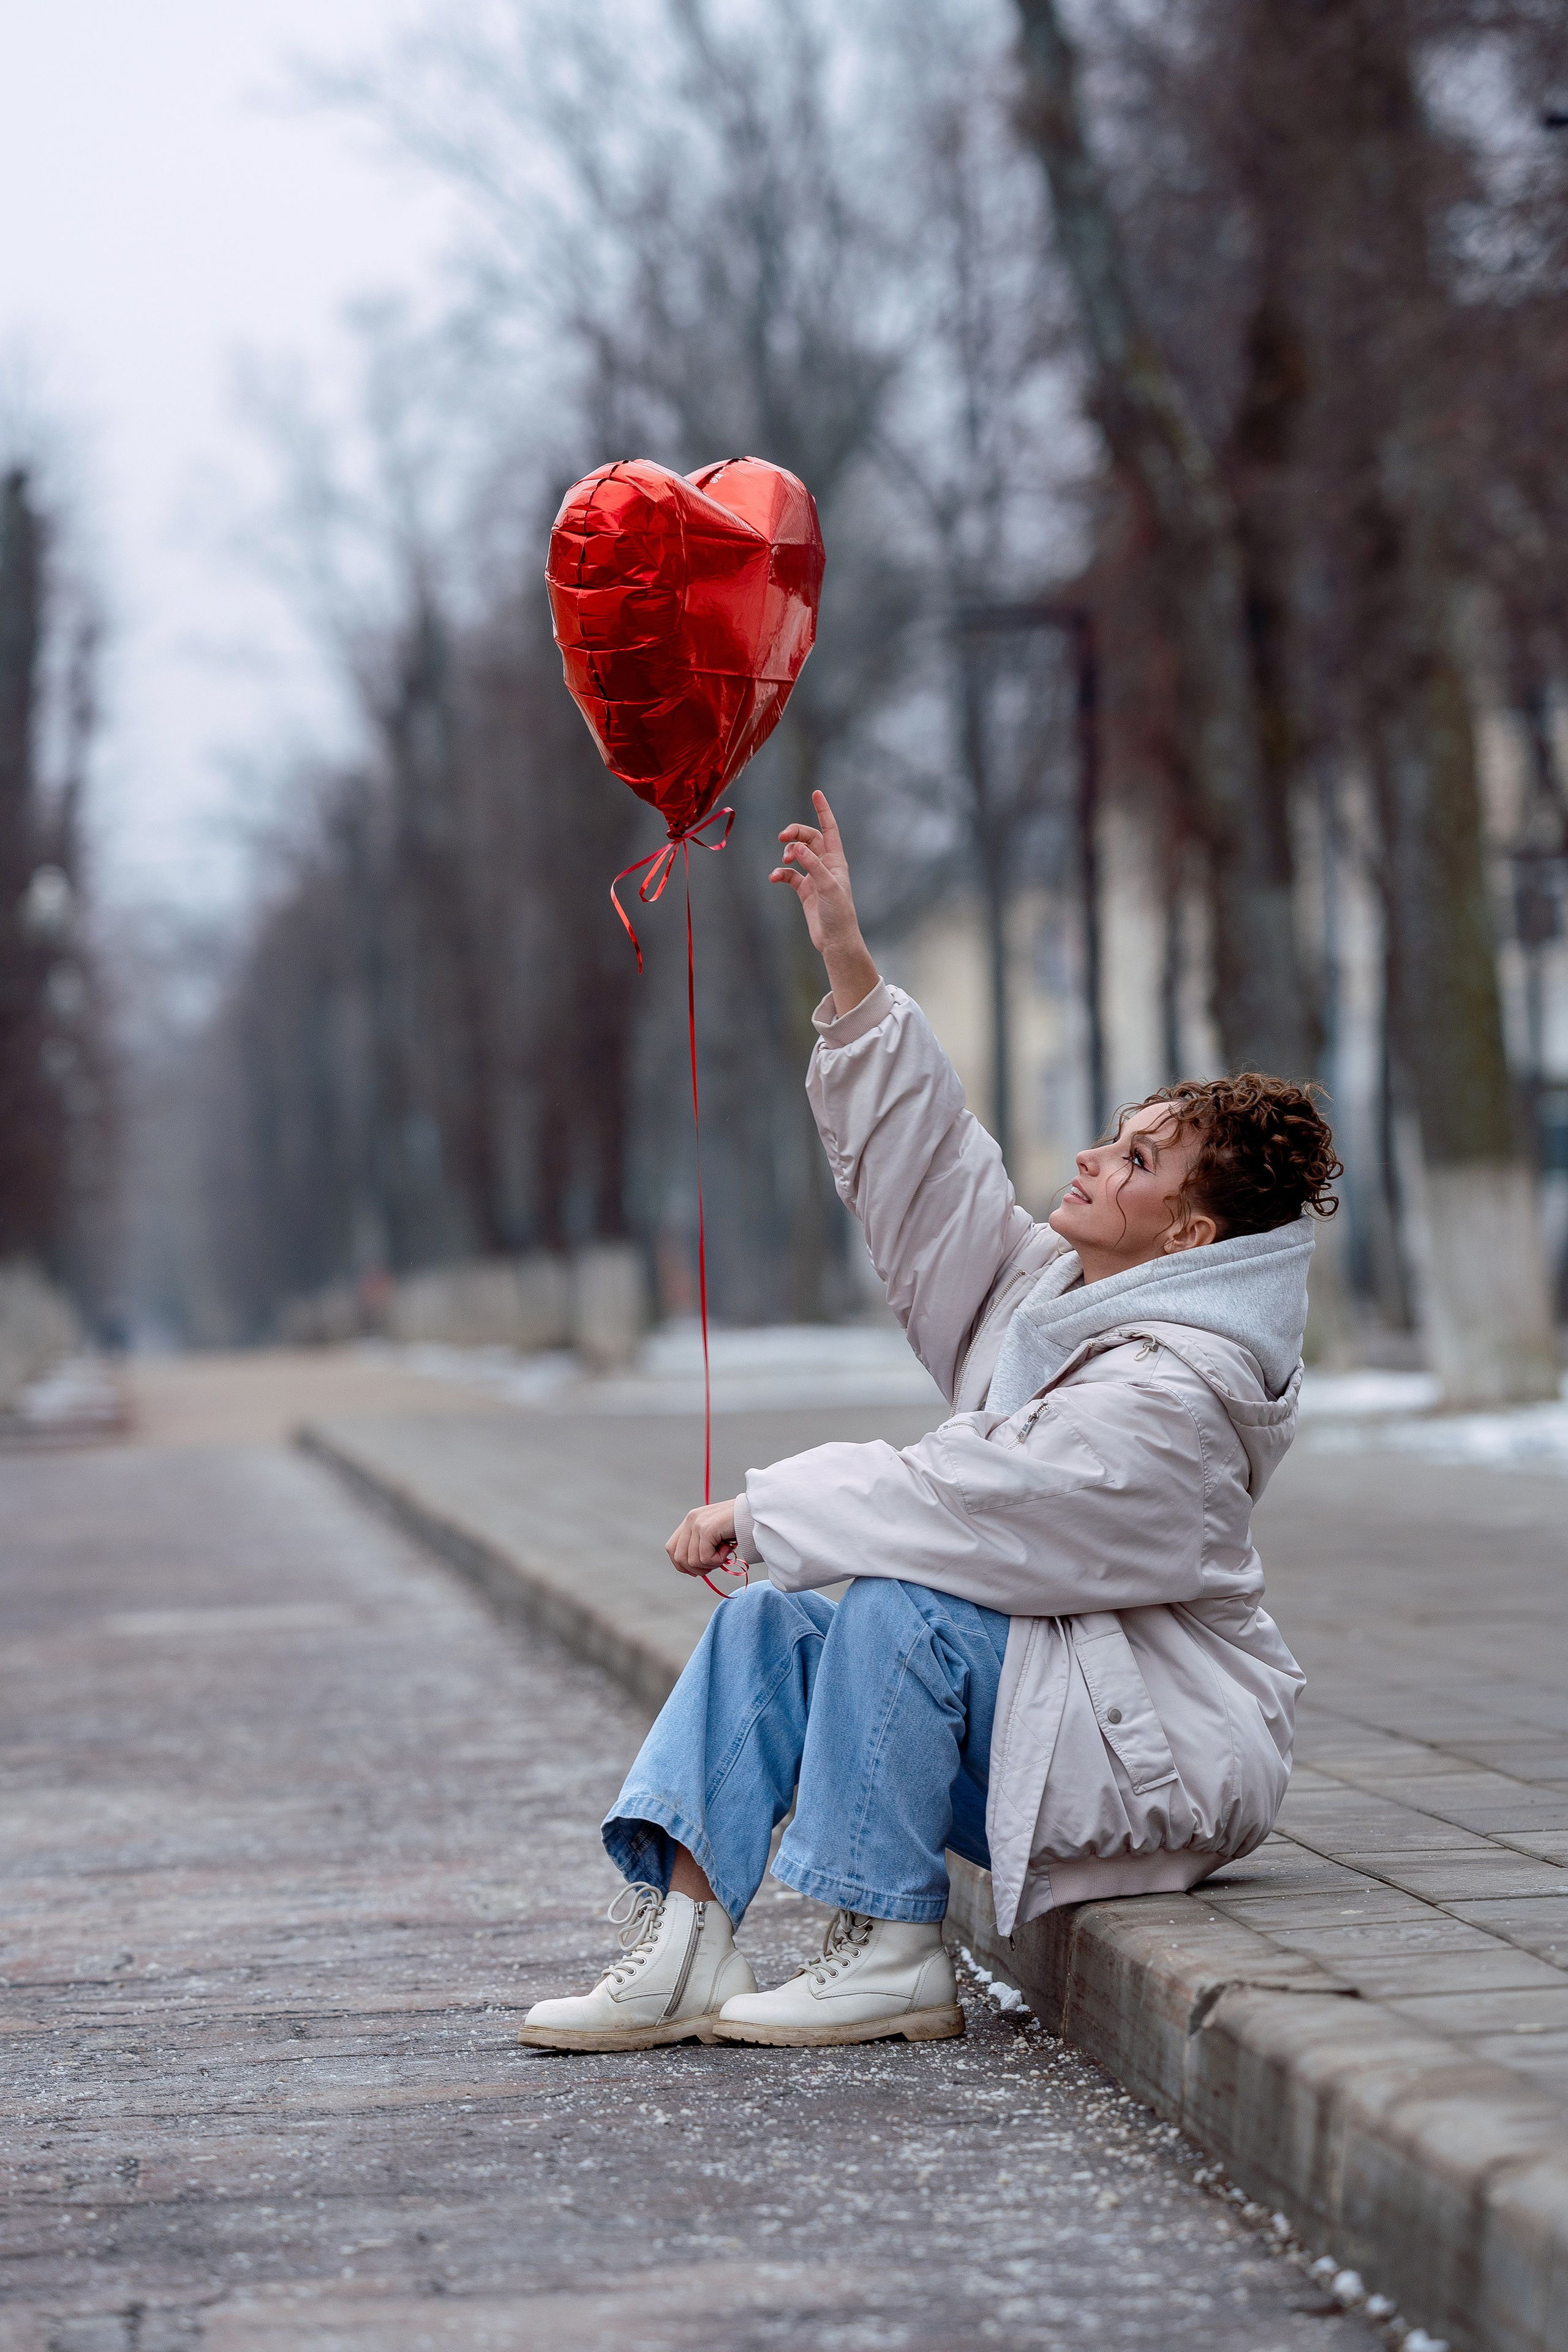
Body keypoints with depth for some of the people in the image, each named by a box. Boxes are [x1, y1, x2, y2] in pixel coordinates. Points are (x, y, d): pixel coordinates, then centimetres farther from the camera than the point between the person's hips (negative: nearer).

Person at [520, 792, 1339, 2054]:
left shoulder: (1174, 1392, -22)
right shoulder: (1054, 1284, 6)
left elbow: (972, 1497, -26)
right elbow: (928, 1172, 10)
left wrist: (763, 1508, -18)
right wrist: (851, 969, 4)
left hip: (1160, 1750, -9)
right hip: (1024, 1699, 9)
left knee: (898, 1604, -29)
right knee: (767, 1621, -5)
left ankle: (891, 1950, -22)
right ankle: (686, 1937, -17)